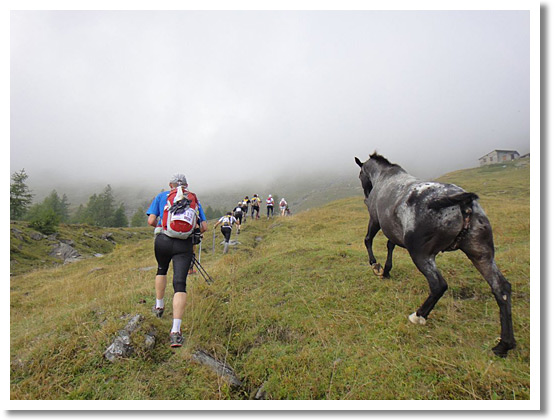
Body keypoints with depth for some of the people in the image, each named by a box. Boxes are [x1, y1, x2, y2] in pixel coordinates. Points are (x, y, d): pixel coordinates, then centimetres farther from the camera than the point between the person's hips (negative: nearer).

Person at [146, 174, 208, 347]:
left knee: (162, 270, 31)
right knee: (180, 284, -3)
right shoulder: (194, 199, 15)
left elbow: (151, 221, 4)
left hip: (163, 240, 1)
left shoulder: (161, 196, 14)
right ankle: (176, 331, -9)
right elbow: (204, 227, 8)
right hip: (185, 245, -1)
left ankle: (159, 307, 46)